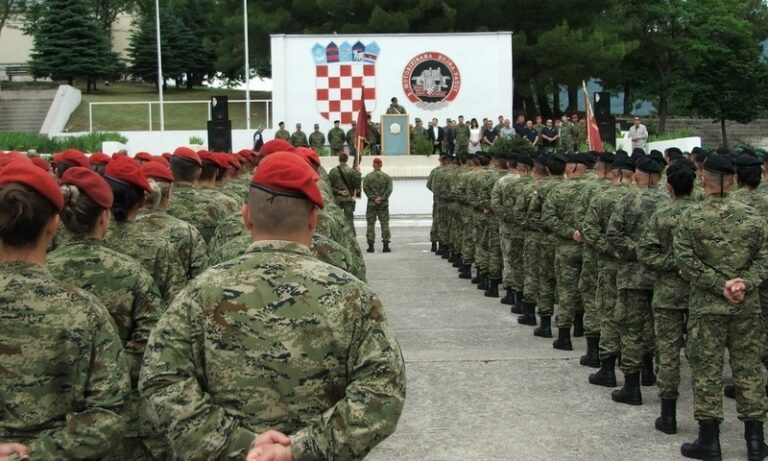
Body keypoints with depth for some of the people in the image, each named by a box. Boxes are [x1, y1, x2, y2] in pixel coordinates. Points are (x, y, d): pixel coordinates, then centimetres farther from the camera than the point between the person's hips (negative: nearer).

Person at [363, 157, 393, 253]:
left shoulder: (367, 177, 0)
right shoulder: (387, 177, 2)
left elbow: (365, 189, -9)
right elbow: (389, 189, -6)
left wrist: (373, 198, -9)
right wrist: (382, 198, -8)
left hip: (371, 203, -1)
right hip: (384, 204, 1)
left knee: (370, 224, 4)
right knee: (385, 223, 4)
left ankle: (371, 246, 1)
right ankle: (386, 246, 1)